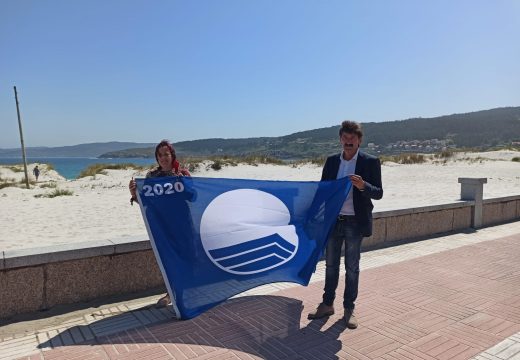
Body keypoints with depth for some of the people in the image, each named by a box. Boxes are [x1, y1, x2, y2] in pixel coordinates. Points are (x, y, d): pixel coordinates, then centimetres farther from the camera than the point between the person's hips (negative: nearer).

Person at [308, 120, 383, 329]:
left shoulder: (370, 162, -5)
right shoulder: (331, 161, 6)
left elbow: (378, 193, -7)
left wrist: (363, 186, -27)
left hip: (355, 222, -3)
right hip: (333, 220, 3)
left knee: (352, 267, 8)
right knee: (331, 264, 13)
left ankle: (349, 309, 22)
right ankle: (327, 305, 27)